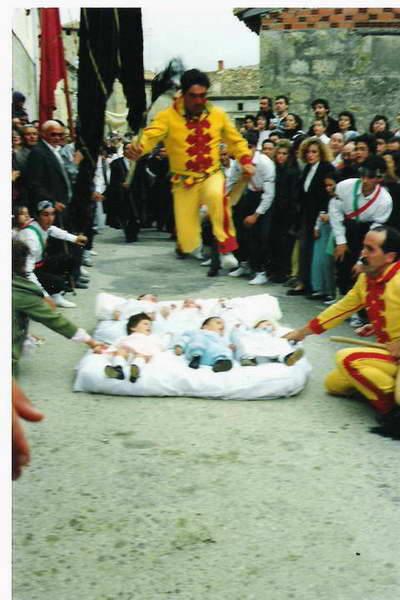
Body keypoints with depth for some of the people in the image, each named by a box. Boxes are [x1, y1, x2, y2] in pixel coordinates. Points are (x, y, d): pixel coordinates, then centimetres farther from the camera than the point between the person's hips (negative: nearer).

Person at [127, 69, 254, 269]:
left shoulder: (218, 114, -2)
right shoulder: (168, 116, -13)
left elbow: (235, 140, 12)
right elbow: (151, 136, -28)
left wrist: (246, 160, -3)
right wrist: (139, 148, -50)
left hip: (212, 175, 1)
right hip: (184, 181, -1)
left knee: (217, 195, -39)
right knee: (188, 243, 0)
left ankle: (226, 248, -26)